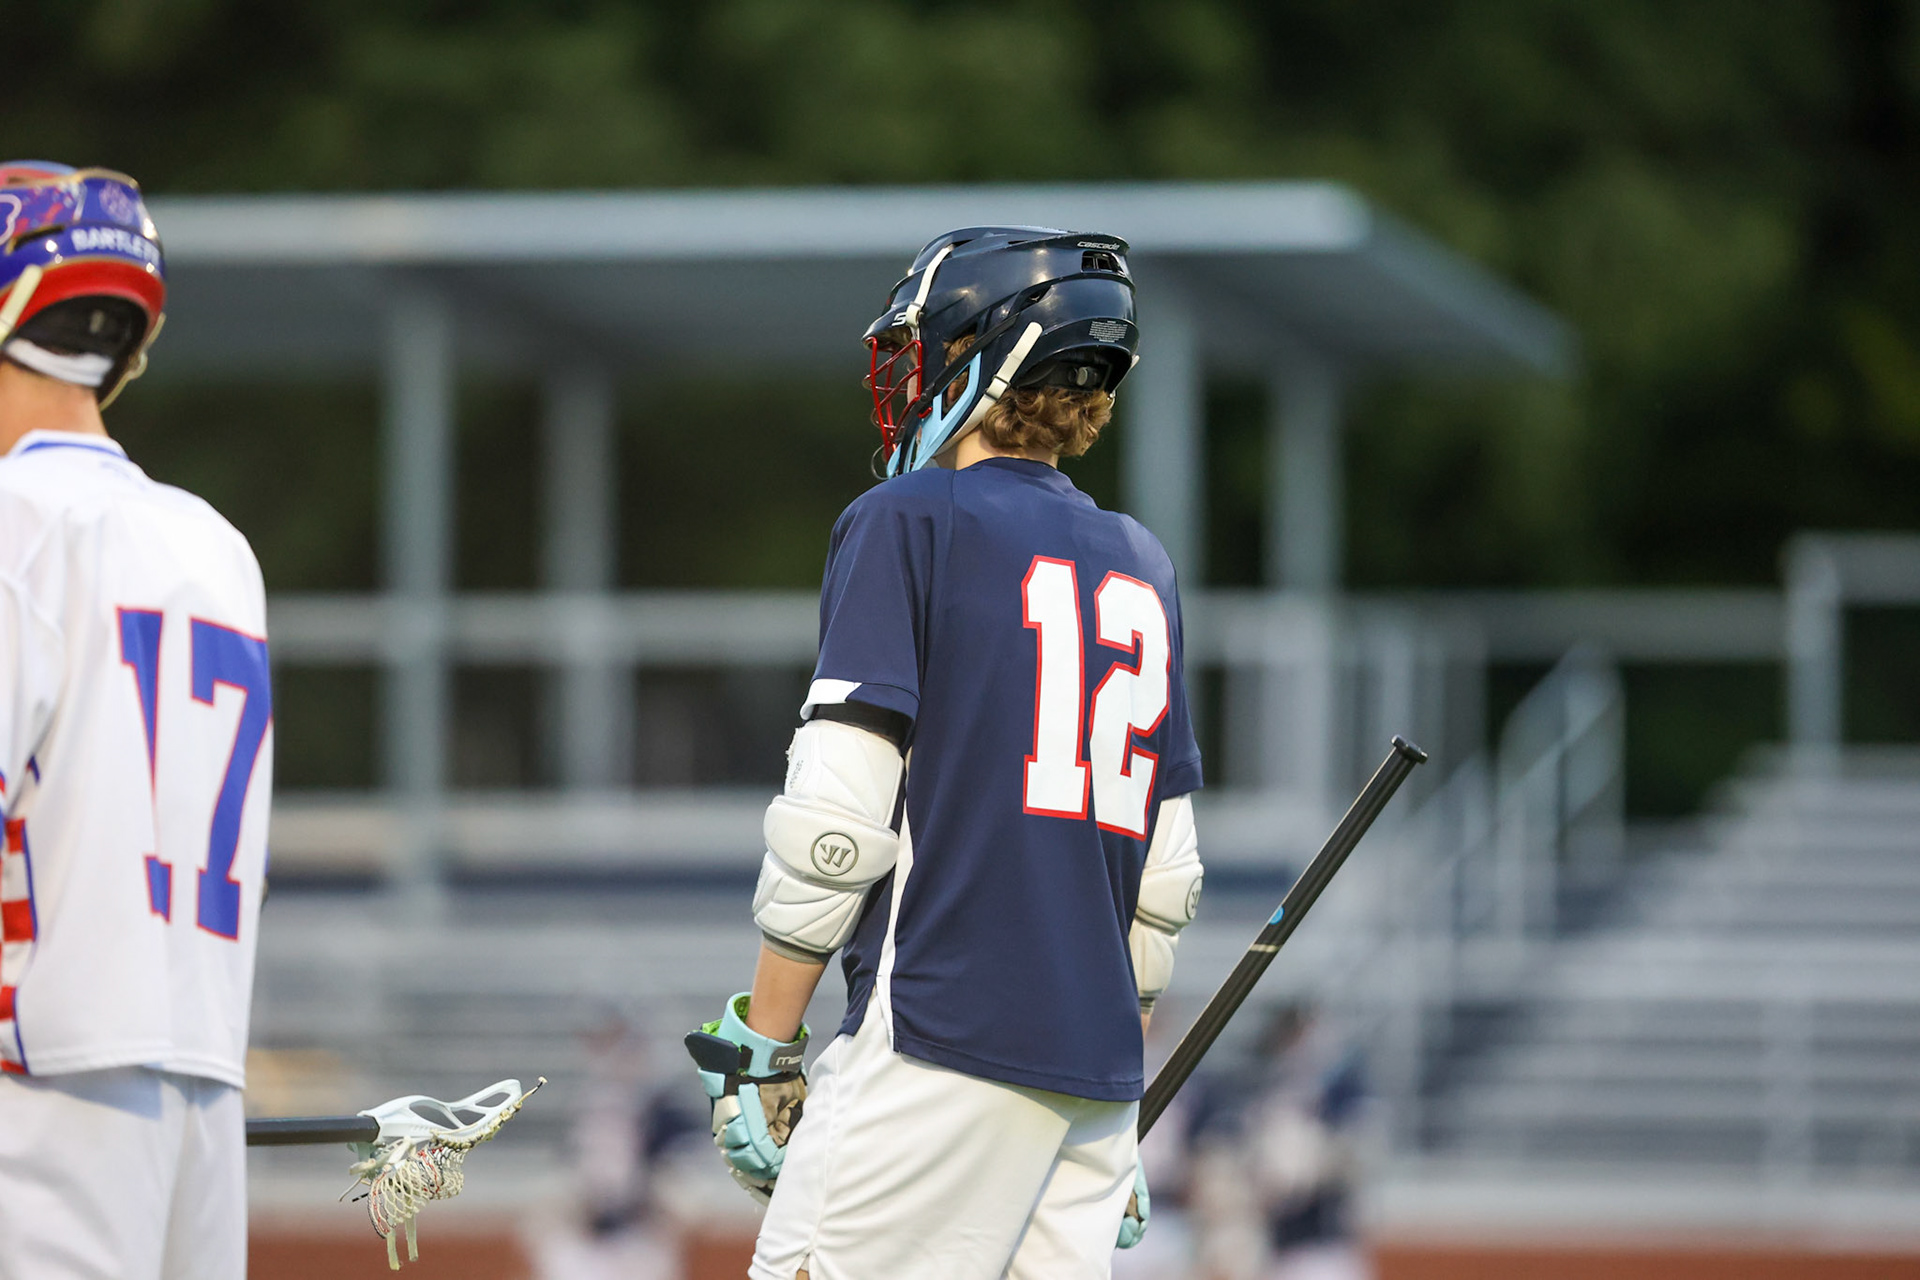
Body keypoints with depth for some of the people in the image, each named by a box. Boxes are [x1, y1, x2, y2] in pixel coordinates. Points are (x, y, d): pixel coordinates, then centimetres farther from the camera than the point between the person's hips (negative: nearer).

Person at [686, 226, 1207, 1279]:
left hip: (942, 1042, -7)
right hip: (1096, 1068, 7)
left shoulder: (906, 523, -2)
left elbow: (834, 822, -10)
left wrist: (761, 1045, -5)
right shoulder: (1139, 566, 19)